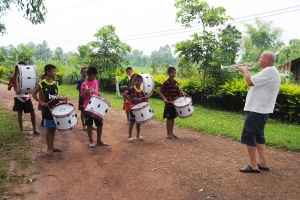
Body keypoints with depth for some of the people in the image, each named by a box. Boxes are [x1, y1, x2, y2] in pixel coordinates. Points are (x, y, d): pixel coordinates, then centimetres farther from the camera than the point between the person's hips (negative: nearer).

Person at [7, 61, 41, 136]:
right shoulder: (13, 77, -3)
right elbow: (8, 88, -1)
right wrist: (10, 86, -24)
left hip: (27, 97, 2)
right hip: (18, 98, -2)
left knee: (32, 112, 1)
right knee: (20, 113, 6)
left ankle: (34, 129, 11)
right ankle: (21, 130, 19)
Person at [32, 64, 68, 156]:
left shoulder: (55, 83, 8)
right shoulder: (42, 84, -11)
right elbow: (34, 94, -3)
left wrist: (63, 98, -3)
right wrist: (41, 102, -16)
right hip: (48, 109, -6)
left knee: (53, 128, 14)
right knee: (49, 128, 2)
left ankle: (52, 146, 26)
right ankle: (49, 149, 13)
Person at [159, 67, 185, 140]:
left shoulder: (175, 82, 10)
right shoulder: (166, 83, -10)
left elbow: (178, 91, 15)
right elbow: (160, 92, -13)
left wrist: (182, 93, -5)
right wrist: (164, 98, -27)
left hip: (175, 103, 6)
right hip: (169, 103, -6)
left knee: (173, 118, 13)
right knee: (169, 118, 3)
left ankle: (171, 132, 24)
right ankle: (168, 134, 13)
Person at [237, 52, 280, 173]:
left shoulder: (269, 71, -18)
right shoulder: (269, 71, 17)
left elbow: (251, 82, -25)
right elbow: (254, 82, 18)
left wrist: (245, 70, -8)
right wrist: (246, 70, 8)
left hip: (257, 110, -11)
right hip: (259, 109, 11)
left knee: (248, 136, -4)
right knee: (257, 136, 16)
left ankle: (253, 165, 3)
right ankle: (263, 163, 21)